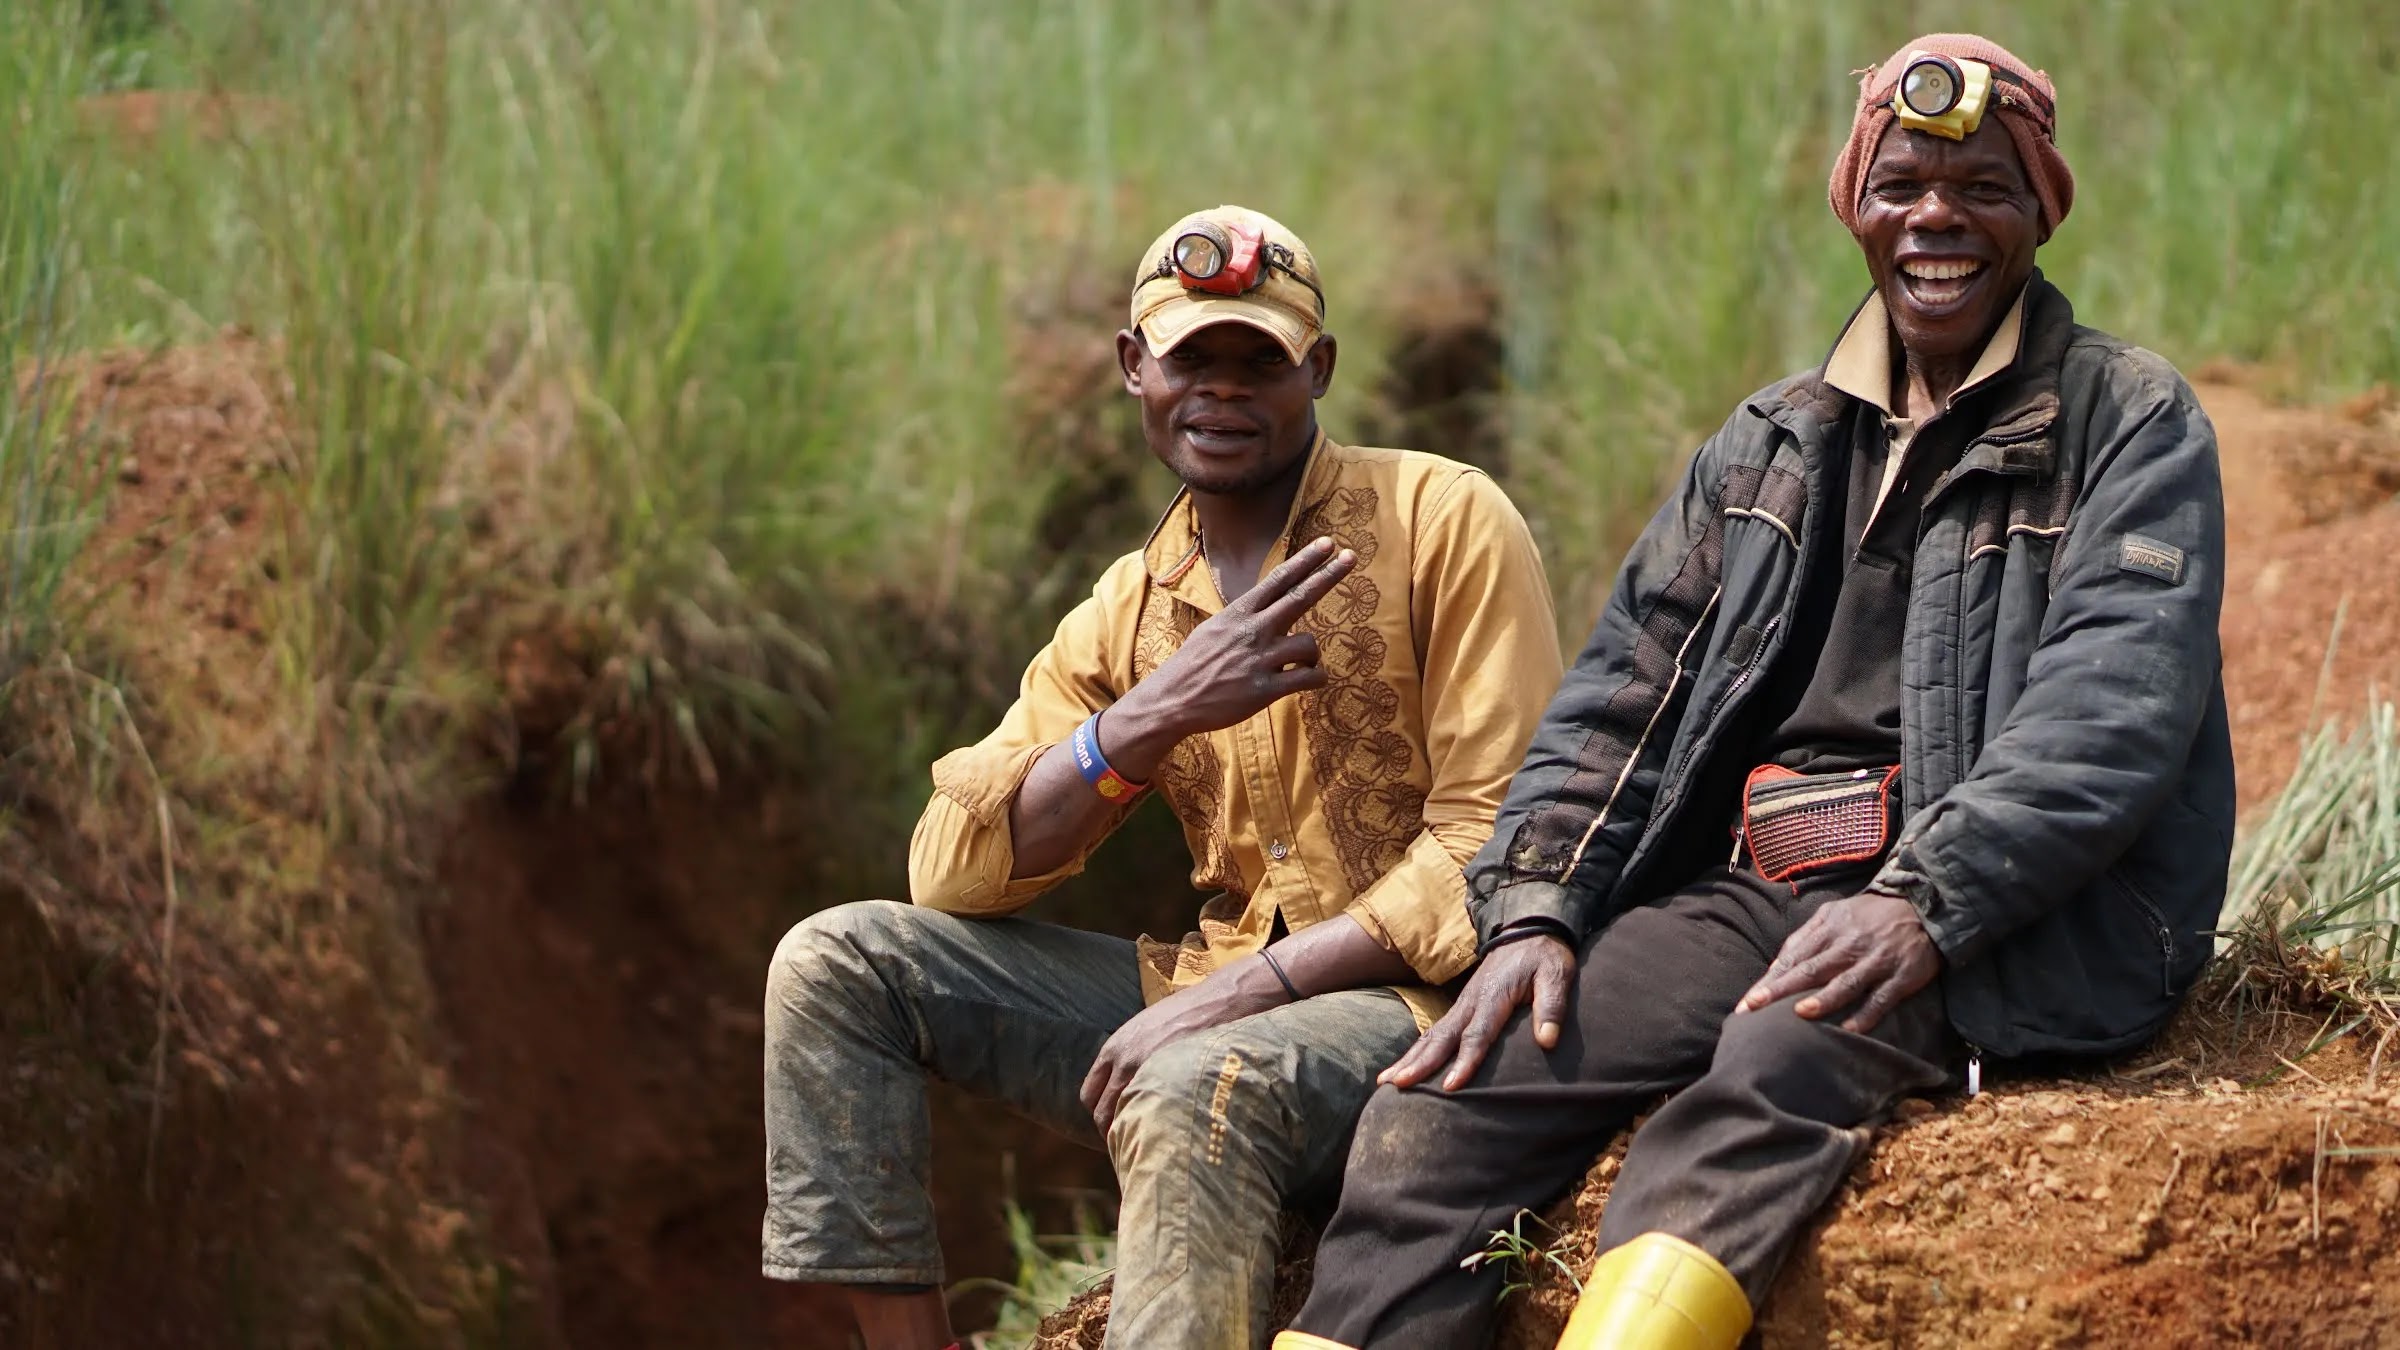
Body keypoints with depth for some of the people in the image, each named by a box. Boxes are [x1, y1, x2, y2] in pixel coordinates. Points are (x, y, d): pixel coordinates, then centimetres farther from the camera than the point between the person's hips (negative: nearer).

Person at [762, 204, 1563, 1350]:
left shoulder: (1442, 520, -4)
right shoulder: (1127, 613, 11)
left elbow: (1501, 839, -12)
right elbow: (949, 873, 2)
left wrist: (1244, 989, -20)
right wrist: (1157, 715, -14)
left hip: (1416, 996, -6)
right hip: (1224, 1001, 6)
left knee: (1192, 1089, -38)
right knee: (834, 964, -4)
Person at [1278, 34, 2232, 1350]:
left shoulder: (2130, 423, 6)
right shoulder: (1767, 444, 22)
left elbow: (2119, 703, -9)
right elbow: (1624, 687, 18)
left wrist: (1922, 903, -23)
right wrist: (1533, 913, -1)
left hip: (2012, 920, -5)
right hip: (1746, 890, 5)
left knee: (1782, 1066, -39)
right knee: (1444, 1098, -22)